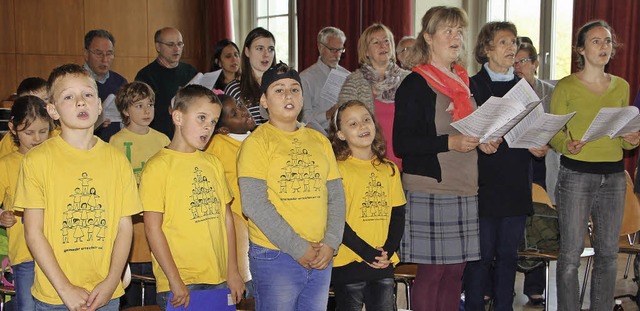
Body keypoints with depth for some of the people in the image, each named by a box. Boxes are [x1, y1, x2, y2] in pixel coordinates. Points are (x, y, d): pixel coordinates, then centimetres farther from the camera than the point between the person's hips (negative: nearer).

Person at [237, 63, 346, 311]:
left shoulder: (319, 141, 11)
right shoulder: (257, 142, -4)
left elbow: (336, 196, 11)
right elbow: (253, 204, -13)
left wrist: (331, 243, -4)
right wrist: (298, 248, -14)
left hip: (320, 257, 5)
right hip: (274, 257, -5)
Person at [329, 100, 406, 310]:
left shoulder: (389, 169, 11)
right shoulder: (338, 169, -5)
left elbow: (398, 215, 10)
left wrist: (389, 250, -6)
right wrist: (367, 252, -14)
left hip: (384, 265, 5)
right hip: (348, 264, -4)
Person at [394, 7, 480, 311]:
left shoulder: (465, 82, 16)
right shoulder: (415, 84, -6)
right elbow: (401, 143, -14)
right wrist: (450, 142, -22)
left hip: (464, 188, 7)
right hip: (429, 188, -7)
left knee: (455, 268, 9)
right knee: (430, 270, -2)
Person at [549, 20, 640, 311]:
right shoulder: (566, 86, -3)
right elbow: (554, 133, -3)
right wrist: (568, 146, -23)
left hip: (614, 176, 5)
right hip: (576, 175, -4)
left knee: (608, 253, 10)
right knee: (571, 254, -2)